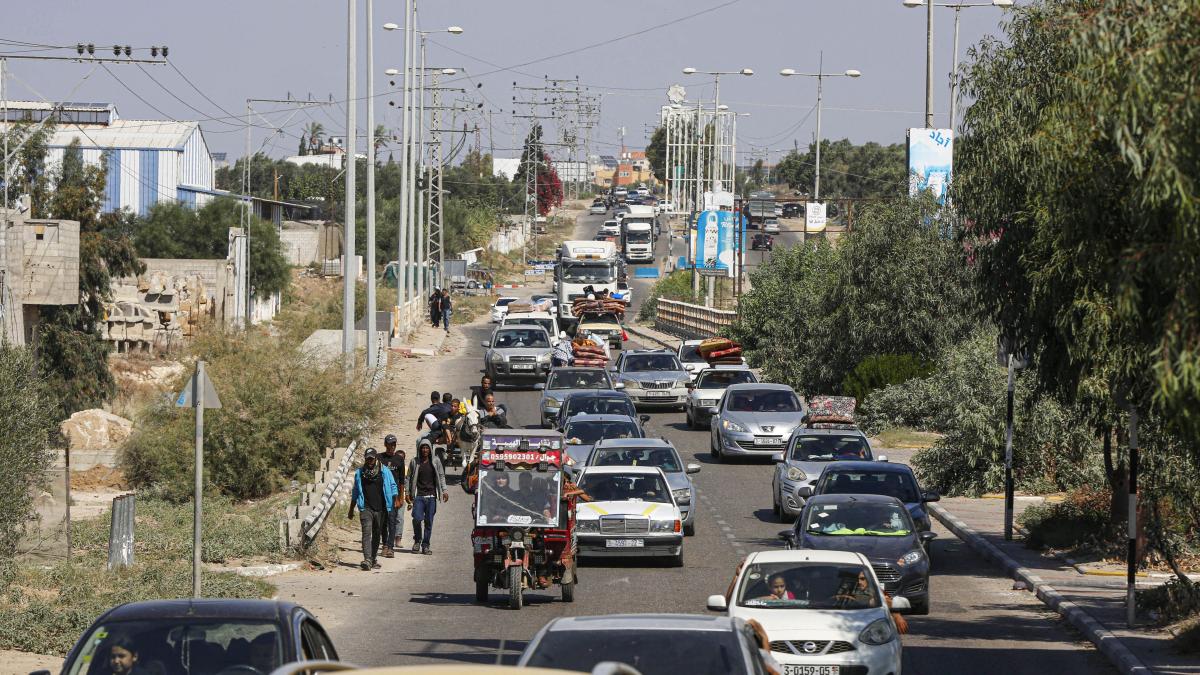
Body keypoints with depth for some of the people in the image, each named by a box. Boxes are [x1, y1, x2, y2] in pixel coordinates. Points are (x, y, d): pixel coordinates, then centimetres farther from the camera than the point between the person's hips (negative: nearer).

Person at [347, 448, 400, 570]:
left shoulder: (384, 472, 7)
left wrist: (396, 500, -7)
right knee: (367, 532, -16)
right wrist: (351, 510, 20)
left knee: (377, 535, 8)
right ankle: (367, 559, -26)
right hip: (366, 508, -1)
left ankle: (373, 559, 21)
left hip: (380, 509, 1)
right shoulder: (359, 473, 11)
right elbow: (355, 493, 18)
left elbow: (393, 486, 8)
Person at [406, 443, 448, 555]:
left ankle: (425, 545, 10)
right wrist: (407, 493, 5)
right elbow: (409, 478, 11)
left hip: (431, 496, 1)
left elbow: (441, 476, 11)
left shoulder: (436, 461, 7)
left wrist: (444, 491, 0)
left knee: (429, 522, 1)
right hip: (419, 496, -1)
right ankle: (417, 540, 9)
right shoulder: (414, 462, 6)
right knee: (417, 519, -14)